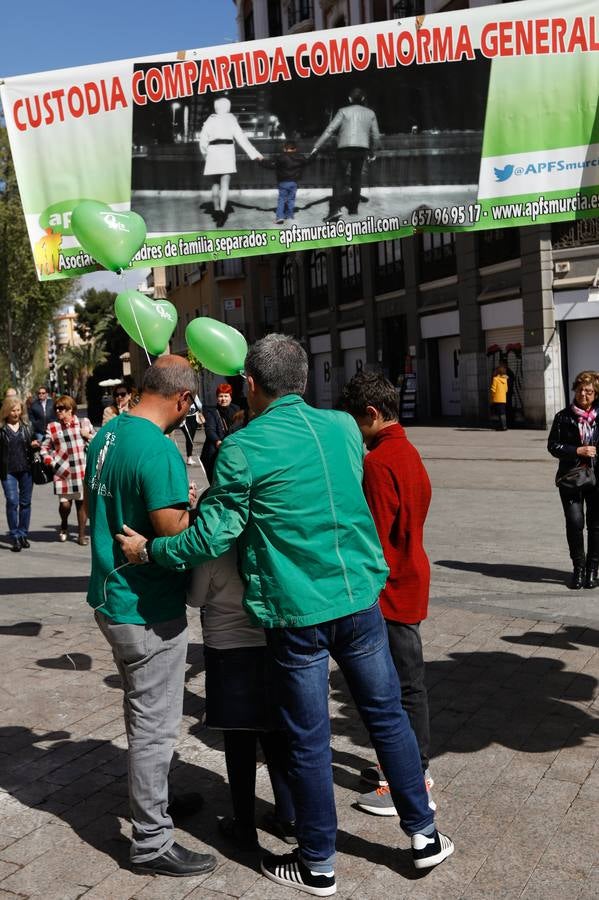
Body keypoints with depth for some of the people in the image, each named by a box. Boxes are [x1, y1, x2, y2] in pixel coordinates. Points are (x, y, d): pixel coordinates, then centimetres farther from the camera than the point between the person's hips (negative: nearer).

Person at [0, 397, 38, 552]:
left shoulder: (26, 427, 10)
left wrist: (33, 445, -5)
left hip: (26, 470, 3)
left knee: (25, 503, 7)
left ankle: (23, 535, 18)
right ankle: (15, 538, -3)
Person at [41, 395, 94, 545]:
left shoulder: (84, 423, 7)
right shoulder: (52, 427, 5)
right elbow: (45, 448, 13)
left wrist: (88, 436, -4)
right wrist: (49, 460, -2)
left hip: (83, 471, 1)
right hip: (63, 472, -1)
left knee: (82, 502, 6)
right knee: (65, 503, -6)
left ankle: (82, 534, 20)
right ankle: (64, 525, 26)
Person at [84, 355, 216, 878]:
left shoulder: (107, 434, 5)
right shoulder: (160, 451, -25)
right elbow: (175, 536, -26)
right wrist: (189, 508, -7)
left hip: (111, 596, 10)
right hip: (148, 610, -9)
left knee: (144, 715, 25)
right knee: (155, 727, 4)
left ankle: (154, 799, 43)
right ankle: (151, 843, 19)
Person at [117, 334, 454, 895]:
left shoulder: (242, 448, -12)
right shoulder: (344, 427, 3)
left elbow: (212, 537, -12)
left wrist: (148, 550, 4)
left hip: (297, 613, -4)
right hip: (360, 597, 5)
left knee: (309, 741, 10)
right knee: (387, 716, 19)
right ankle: (424, 834, 33)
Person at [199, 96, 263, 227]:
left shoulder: (210, 120, 11)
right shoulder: (230, 119, 7)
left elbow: (203, 141, 8)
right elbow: (240, 137, 1)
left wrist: (205, 155, 24)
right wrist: (254, 153, 1)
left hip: (213, 152, 2)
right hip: (227, 151, -2)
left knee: (215, 183, 17)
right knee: (225, 184, -9)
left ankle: (216, 211, 21)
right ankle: (222, 211, -27)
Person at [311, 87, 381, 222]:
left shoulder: (344, 111, 3)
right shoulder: (370, 113, 11)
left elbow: (330, 130, -5)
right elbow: (376, 136, 13)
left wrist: (317, 146, -5)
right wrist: (372, 152, 28)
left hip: (345, 148, -3)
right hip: (362, 149, 3)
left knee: (340, 178, -3)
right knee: (356, 177, 18)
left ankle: (335, 208, -20)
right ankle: (353, 207, 20)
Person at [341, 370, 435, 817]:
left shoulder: (380, 462, -21)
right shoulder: (410, 453, 10)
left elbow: (374, 538, -21)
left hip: (391, 590, -10)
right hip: (411, 583, 10)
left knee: (404, 684, 0)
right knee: (407, 679, 18)